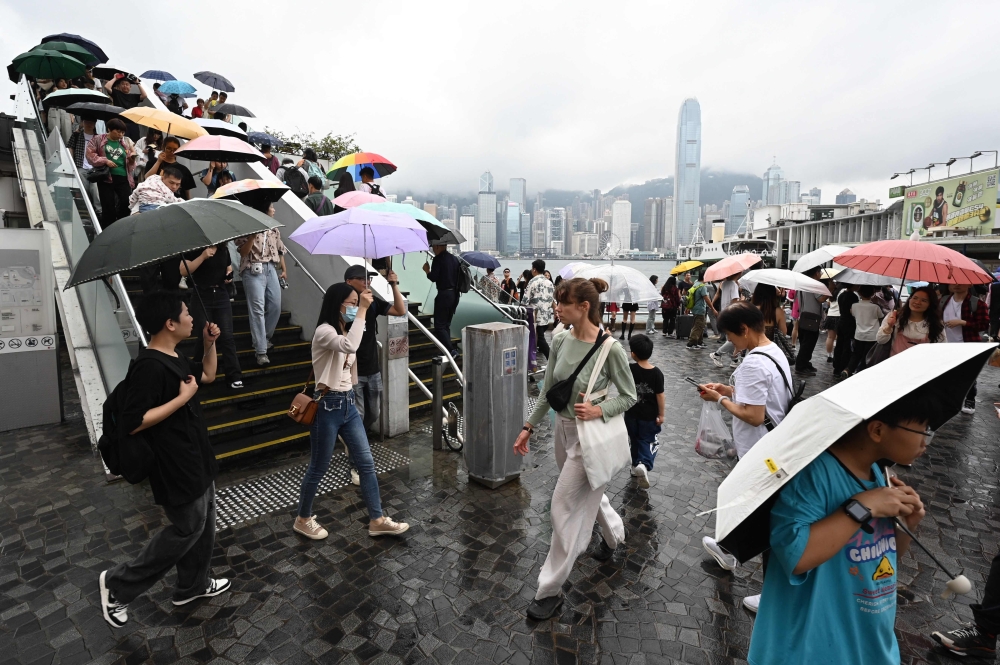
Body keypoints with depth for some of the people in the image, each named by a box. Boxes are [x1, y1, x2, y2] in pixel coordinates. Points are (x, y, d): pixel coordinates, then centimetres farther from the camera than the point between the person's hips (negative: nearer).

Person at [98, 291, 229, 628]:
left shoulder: (174, 357, 4)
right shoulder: (149, 366, -26)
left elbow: (207, 376, 21)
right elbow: (132, 423, -27)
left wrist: (209, 344, 7)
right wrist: (182, 398, -25)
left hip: (196, 458, 10)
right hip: (175, 466, -10)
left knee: (204, 523, 19)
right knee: (188, 528, 5)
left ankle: (193, 585, 37)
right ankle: (118, 583, 24)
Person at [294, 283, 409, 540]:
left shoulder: (346, 331, 12)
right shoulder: (324, 331, -16)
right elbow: (350, 346, -39)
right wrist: (362, 310, -33)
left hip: (348, 404, 8)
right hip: (328, 405, -8)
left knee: (366, 463, 7)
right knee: (319, 468, 8)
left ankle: (377, 520, 17)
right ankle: (303, 519, 31)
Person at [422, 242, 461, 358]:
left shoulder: (438, 259, -11)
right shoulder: (455, 259, 12)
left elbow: (433, 278, -14)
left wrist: (427, 271, 3)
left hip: (443, 295, -8)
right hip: (454, 294, 8)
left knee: (439, 326, -4)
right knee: (446, 325, 17)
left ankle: (451, 350, -15)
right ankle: (448, 350, 18)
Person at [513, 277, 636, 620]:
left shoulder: (611, 349, -22)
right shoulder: (560, 340, -5)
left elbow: (629, 396, -9)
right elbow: (548, 390, 4)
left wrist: (599, 410, -26)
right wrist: (529, 427, 6)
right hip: (563, 428, 7)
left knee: (564, 508, 1)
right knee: (588, 493, 27)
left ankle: (549, 590, 20)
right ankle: (614, 533, 58)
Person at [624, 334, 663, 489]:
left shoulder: (629, 368, -18)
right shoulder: (657, 372, -16)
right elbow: (660, 396, -12)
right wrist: (660, 415, -1)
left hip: (631, 414, 1)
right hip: (649, 416, 0)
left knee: (634, 440, 20)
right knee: (647, 441, 13)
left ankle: (636, 465, 32)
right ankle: (644, 465, -9)